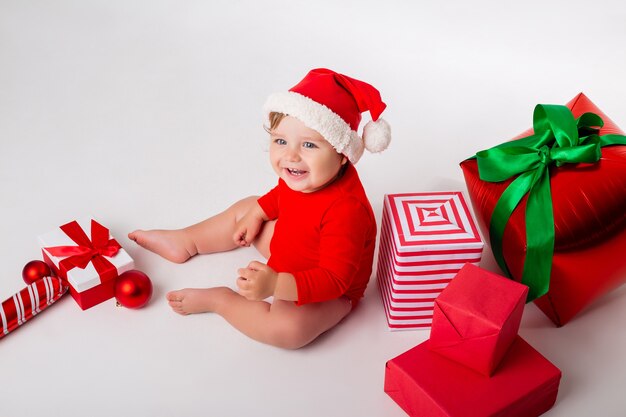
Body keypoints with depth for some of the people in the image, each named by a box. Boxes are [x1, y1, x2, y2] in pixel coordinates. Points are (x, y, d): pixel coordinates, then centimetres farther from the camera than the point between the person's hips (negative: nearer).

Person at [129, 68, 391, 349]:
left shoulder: (346, 210, -40)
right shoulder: (301, 177, -15)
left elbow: (335, 279, -38)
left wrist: (275, 285, -46)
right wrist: (257, 212, 3)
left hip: (328, 293, -8)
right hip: (288, 249, 8)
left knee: (288, 328, -34)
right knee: (245, 208, 16)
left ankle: (217, 299, -12)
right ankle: (185, 241, 35)